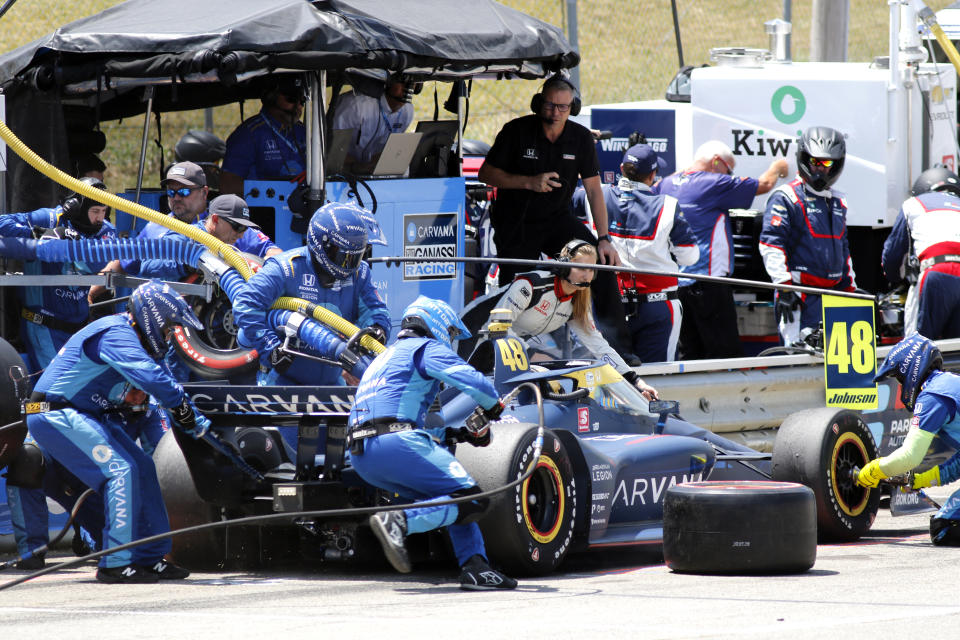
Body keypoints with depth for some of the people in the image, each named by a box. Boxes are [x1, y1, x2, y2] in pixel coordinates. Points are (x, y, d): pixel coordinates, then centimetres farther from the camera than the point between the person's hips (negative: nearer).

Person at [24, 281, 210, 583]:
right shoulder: (116, 334, -18)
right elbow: (150, 376, -31)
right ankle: (116, 563, -18)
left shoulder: (124, 334, 16)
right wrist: (183, 408, -23)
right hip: (56, 415, -11)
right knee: (121, 471, -19)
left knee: (142, 467, 8)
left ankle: (150, 557, 12)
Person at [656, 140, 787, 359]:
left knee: (689, 355, 9)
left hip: (675, 283, 8)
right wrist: (777, 167, 21)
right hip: (708, 282, -8)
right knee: (726, 353, -6)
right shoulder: (714, 184, -9)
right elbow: (764, 184, 0)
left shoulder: (668, 183, 11)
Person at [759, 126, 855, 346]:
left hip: (832, 291, 8)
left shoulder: (838, 202, 21)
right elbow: (771, 245, -11)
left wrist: (849, 287, 27)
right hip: (799, 294, -8)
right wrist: (784, 287, -18)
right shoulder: (786, 198, -4)